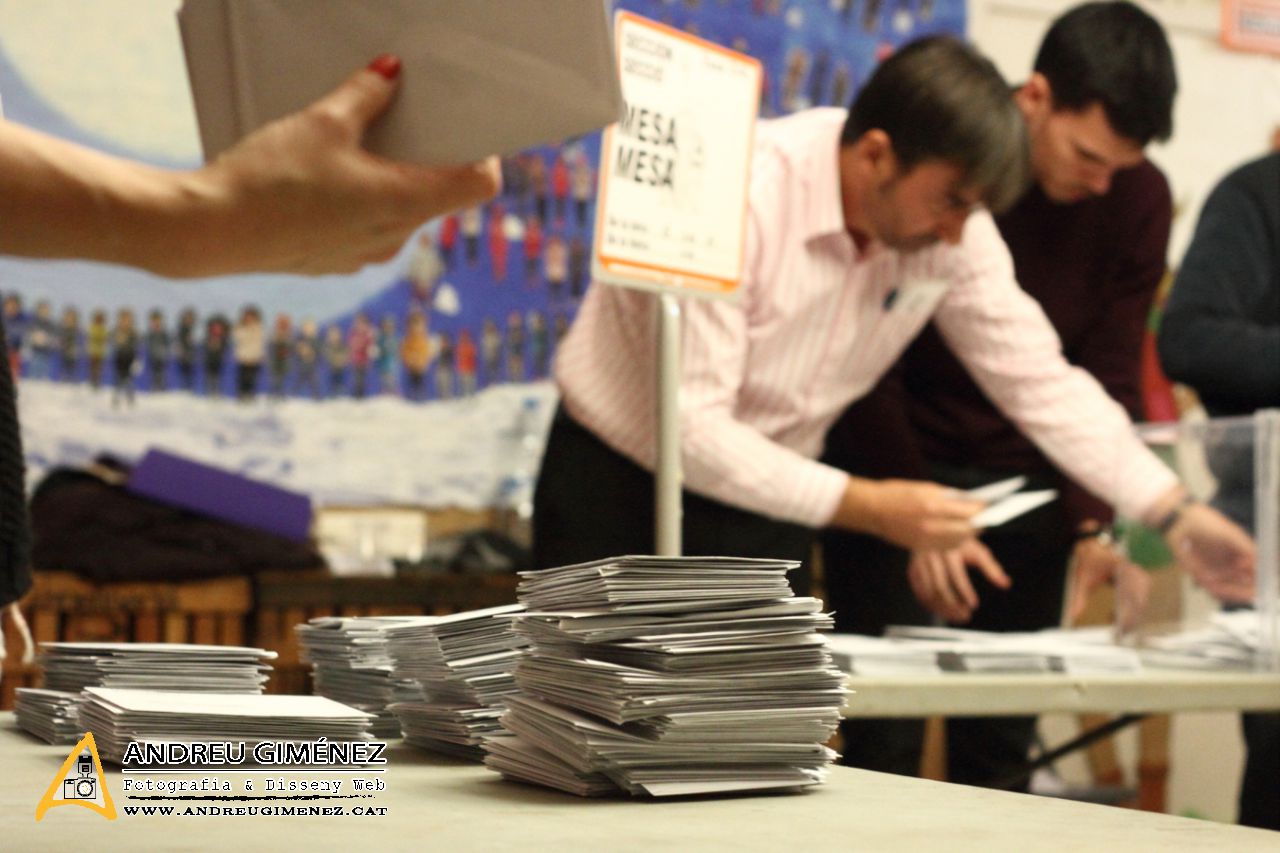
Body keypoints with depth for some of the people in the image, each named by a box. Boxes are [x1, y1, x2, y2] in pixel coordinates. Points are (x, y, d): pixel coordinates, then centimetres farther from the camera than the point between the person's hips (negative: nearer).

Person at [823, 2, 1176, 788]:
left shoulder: (1138, 198, -5)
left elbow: (1108, 378, -2)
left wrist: (1093, 523, -16)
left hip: (1025, 479, 3)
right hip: (896, 460, -3)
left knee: (1005, 737, 4)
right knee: (886, 737, -5)